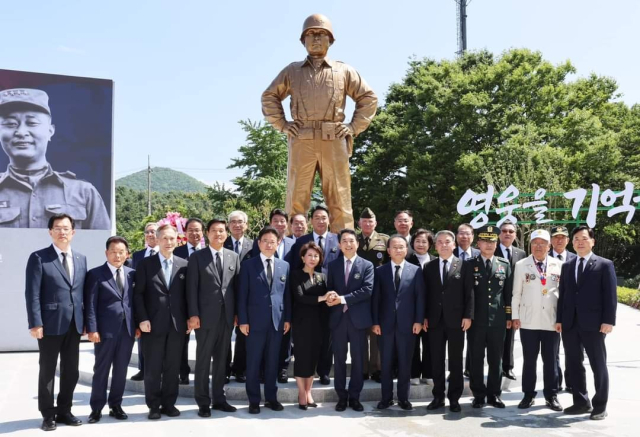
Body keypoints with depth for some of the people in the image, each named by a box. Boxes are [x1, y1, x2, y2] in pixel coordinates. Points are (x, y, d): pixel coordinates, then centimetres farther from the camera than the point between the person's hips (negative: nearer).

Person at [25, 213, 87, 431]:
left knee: (71, 371, 12)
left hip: (74, 324, 5)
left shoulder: (81, 259, 11)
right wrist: (35, 323, -16)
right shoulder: (39, 257, -5)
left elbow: (83, 292, 12)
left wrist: (86, 321, 7)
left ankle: (64, 411, 25)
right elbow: (32, 293, -10)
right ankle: (48, 414, 18)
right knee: (47, 371, 7)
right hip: (50, 324, -5)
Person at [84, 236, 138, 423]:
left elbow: (135, 300, 10)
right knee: (101, 370, 5)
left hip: (127, 329, 4)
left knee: (121, 370, 10)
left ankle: (115, 406, 22)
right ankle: (96, 408, 15)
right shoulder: (95, 274, -3)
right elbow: (90, 305, -7)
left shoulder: (132, 274, 9)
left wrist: (138, 324, 5)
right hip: (105, 330, -3)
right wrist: (92, 329, -13)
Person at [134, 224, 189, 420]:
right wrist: (142, 319, -10)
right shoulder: (146, 264, 2)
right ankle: (154, 405, 14)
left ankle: (169, 403, 17)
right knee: (152, 368, 4)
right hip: (153, 323, -2)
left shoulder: (184, 265, 8)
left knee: (173, 367, 7)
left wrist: (188, 318, 3)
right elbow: (138, 294, -2)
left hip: (177, 324, 2)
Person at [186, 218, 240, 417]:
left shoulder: (234, 256, 10)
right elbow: (192, 288, -4)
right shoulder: (197, 257, 0)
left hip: (227, 315, 3)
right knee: (203, 360, 3)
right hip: (206, 315, -3)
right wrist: (193, 314, -11)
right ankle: (203, 402, 11)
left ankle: (219, 398, 21)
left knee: (222, 359, 11)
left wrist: (237, 312, 5)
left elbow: (236, 285, 10)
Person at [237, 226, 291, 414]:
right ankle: (254, 400, 12)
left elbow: (286, 294, 11)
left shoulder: (284, 265, 9)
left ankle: (271, 397, 21)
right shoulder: (248, 265, 0)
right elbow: (242, 294, -3)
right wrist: (243, 320, -8)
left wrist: (287, 318, 6)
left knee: (272, 361, 10)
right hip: (255, 320, -3)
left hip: (277, 320, 3)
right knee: (253, 362, 3)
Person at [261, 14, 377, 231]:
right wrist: (282, 124, 8)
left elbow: (369, 97, 16)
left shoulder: (344, 71, 15)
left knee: (340, 199, -2)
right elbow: (269, 96, 21)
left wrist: (354, 127, 5)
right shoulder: (292, 71, 17)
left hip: (334, 140, 0)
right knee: (296, 198, -2)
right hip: (301, 140, 1)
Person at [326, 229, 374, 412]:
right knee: (339, 359, 7)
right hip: (338, 318, 2)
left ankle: (354, 397, 15)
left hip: (358, 318, -2)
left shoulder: (367, 265, 1)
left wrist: (343, 298, -16)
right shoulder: (333, 265, 10)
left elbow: (367, 290, -11)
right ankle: (341, 396, 16)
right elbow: (329, 289, 9)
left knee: (358, 359, 5)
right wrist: (331, 298, -15)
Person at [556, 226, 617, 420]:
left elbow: (610, 295, -5)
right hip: (570, 323, 5)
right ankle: (581, 402, 20)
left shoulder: (605, 265, 0)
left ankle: (600, 406, 13)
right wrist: (559, 319, 6)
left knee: (598, 365, 4)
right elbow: (563, 294, 13)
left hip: (593, 324, -5)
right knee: (574, 364, 9)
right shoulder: (567, 266, 15)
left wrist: (608, 320, -13)